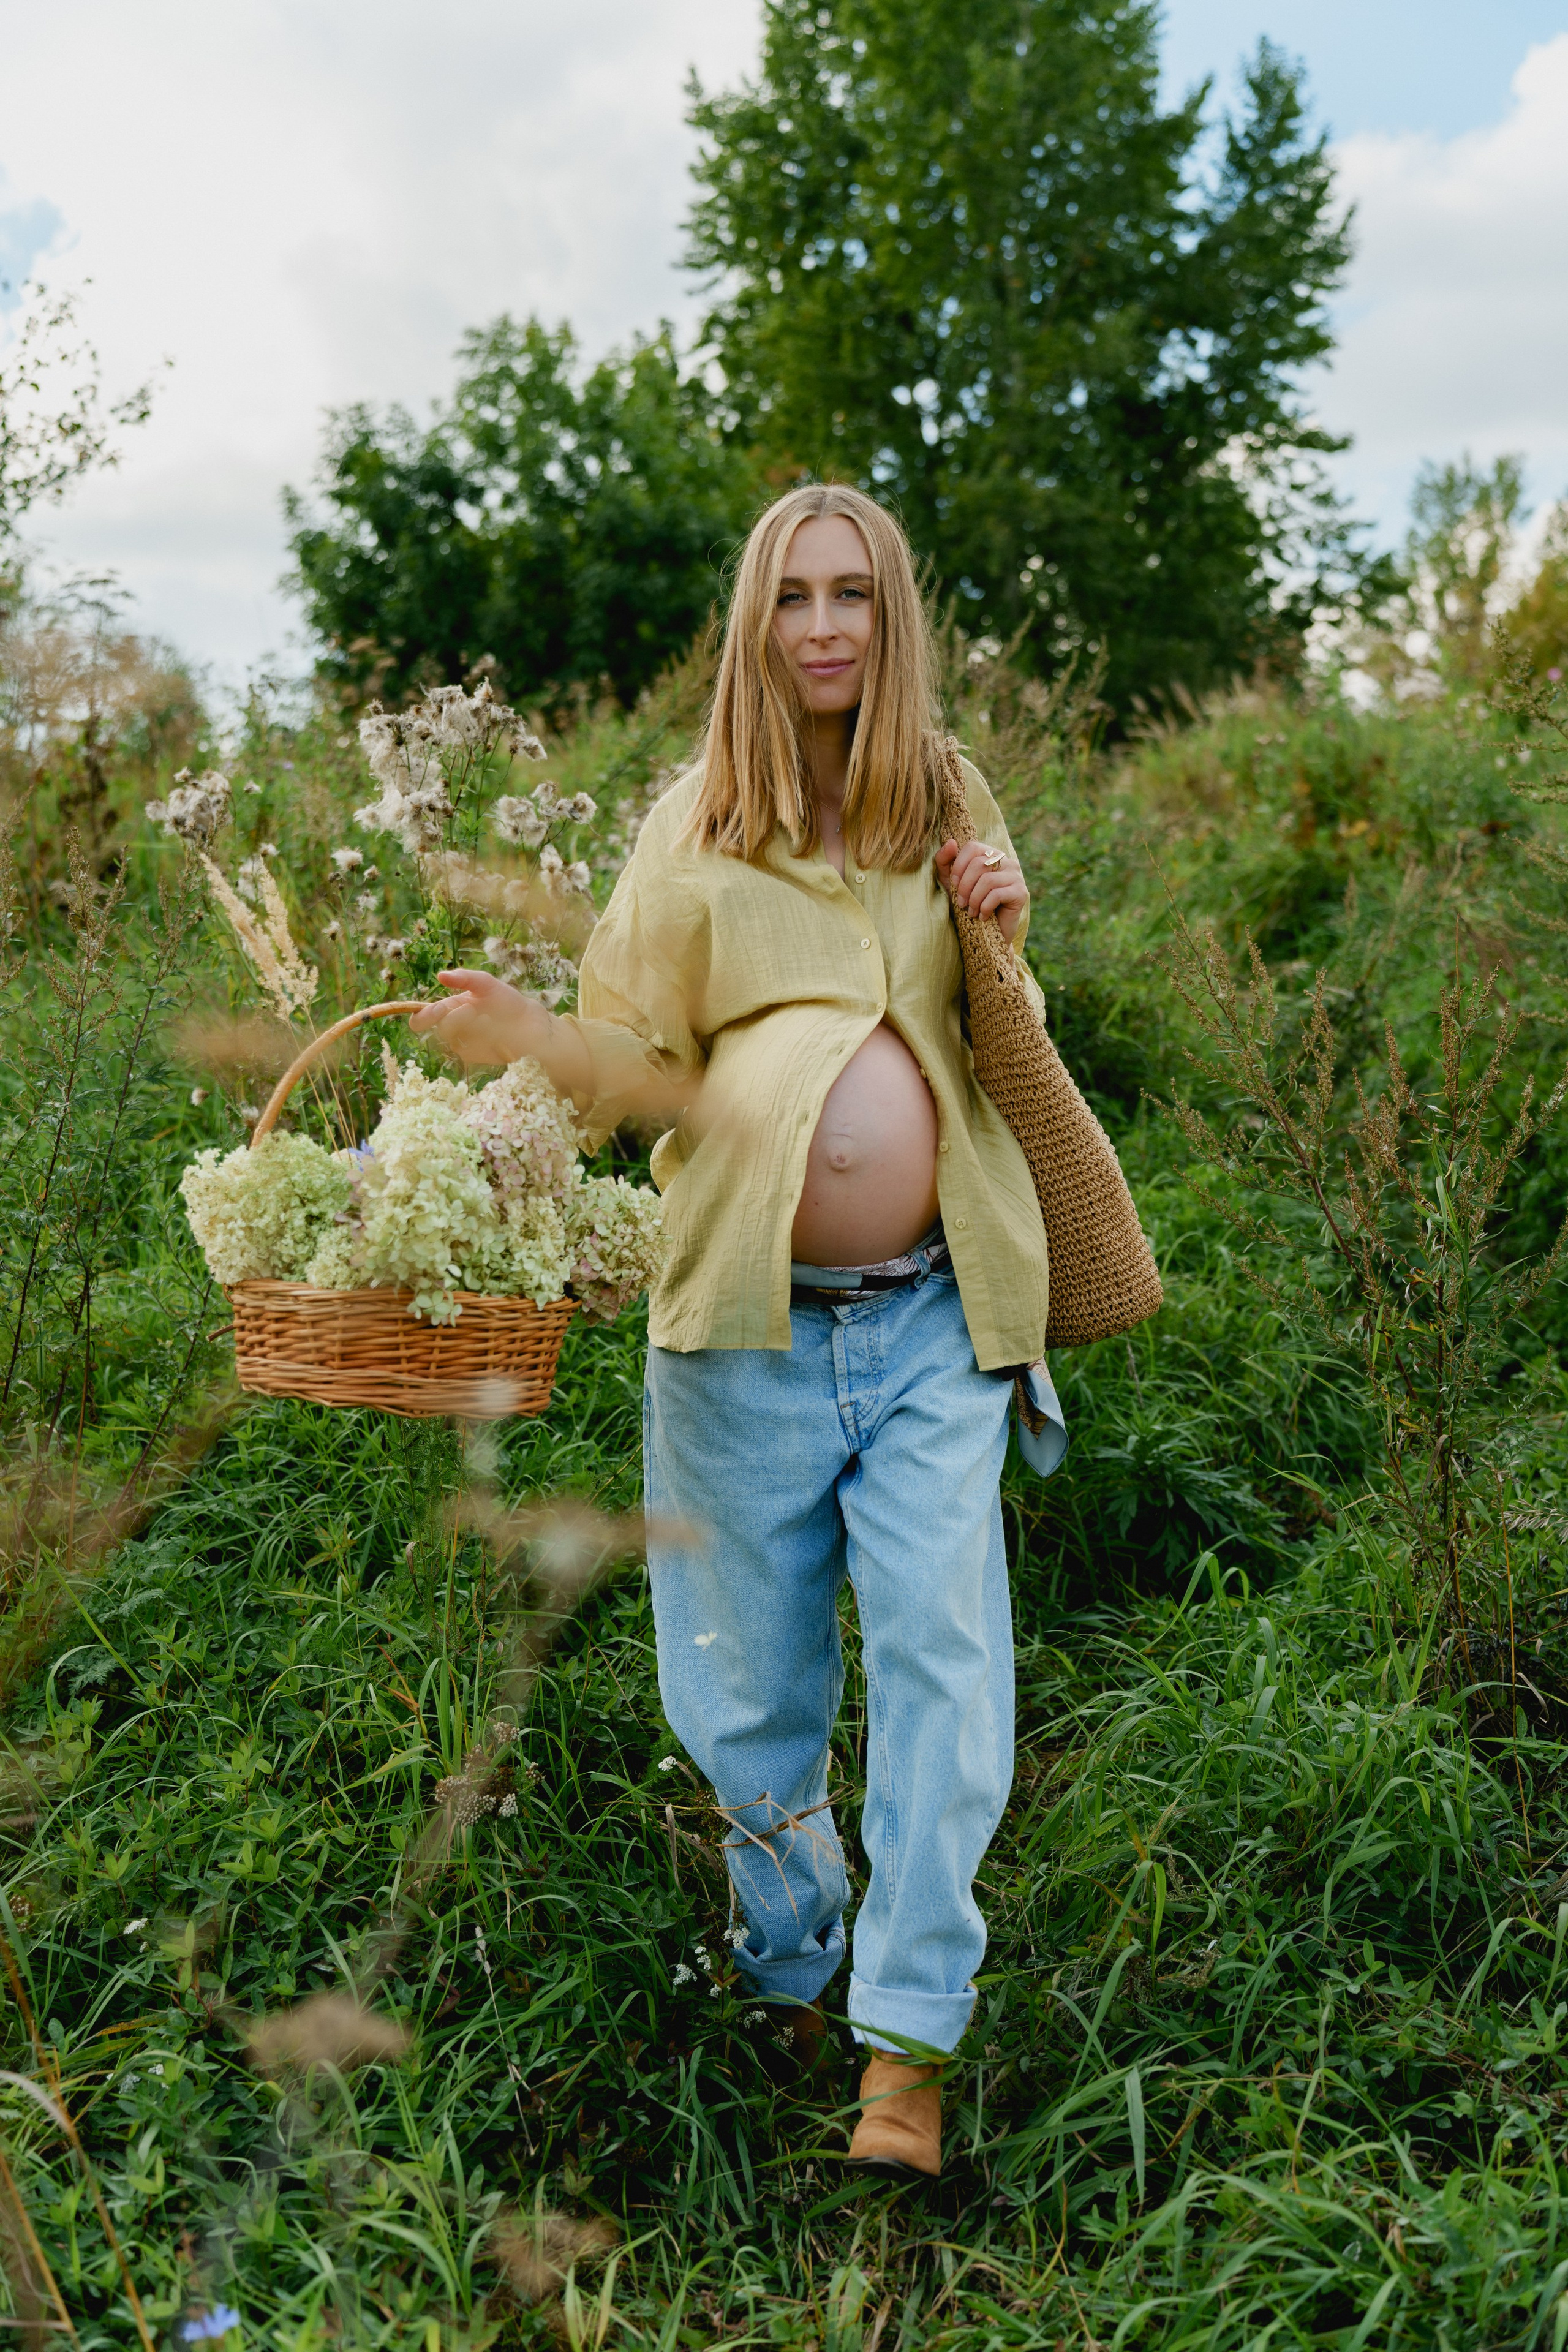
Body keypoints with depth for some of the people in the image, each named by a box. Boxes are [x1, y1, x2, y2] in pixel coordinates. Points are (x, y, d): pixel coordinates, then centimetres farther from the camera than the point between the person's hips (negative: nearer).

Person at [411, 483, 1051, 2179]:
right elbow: (642, 1063, 5)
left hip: (930, 1322, 1)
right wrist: (519, 1033, -16)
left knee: (940, 1659, -6)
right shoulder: (694, 829, 4)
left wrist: (1006, 943, -2)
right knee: (752, 1684, 9)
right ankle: (791, 1979, 32)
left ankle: (907, 2043, 4)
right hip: (747, 1331, -1)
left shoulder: (948, 814, 12)